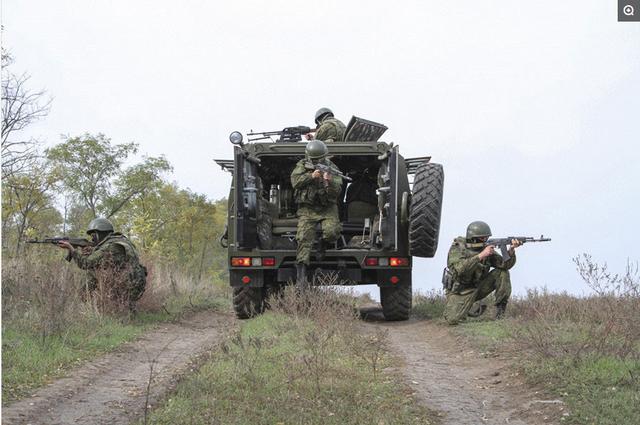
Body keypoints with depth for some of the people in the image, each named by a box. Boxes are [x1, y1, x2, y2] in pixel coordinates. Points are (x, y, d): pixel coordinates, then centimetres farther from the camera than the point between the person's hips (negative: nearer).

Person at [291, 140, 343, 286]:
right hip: (307, 209, 0)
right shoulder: (302, 165, 5)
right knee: (304, 238, -17)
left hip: (327, 208, 0)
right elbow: (295, 181, -10)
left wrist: (330, 182, -27)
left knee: (333, 231, -26)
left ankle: (322, 243, 12)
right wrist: (311, 176, -22)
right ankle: (301, 275, -21)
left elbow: (337, 192, -6)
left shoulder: (332, 168, 2)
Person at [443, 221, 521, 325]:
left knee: (502, 272, -13)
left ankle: (500, 308, -6)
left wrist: (511, 251, -30)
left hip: (478, 287, 4)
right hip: (460, 291, -4)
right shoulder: (457, 248, -16)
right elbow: (460, 268, -34)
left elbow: (505, 264, -11)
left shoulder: (486, 248, -3)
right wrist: (481, 256, -37)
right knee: (452, 320, -26)